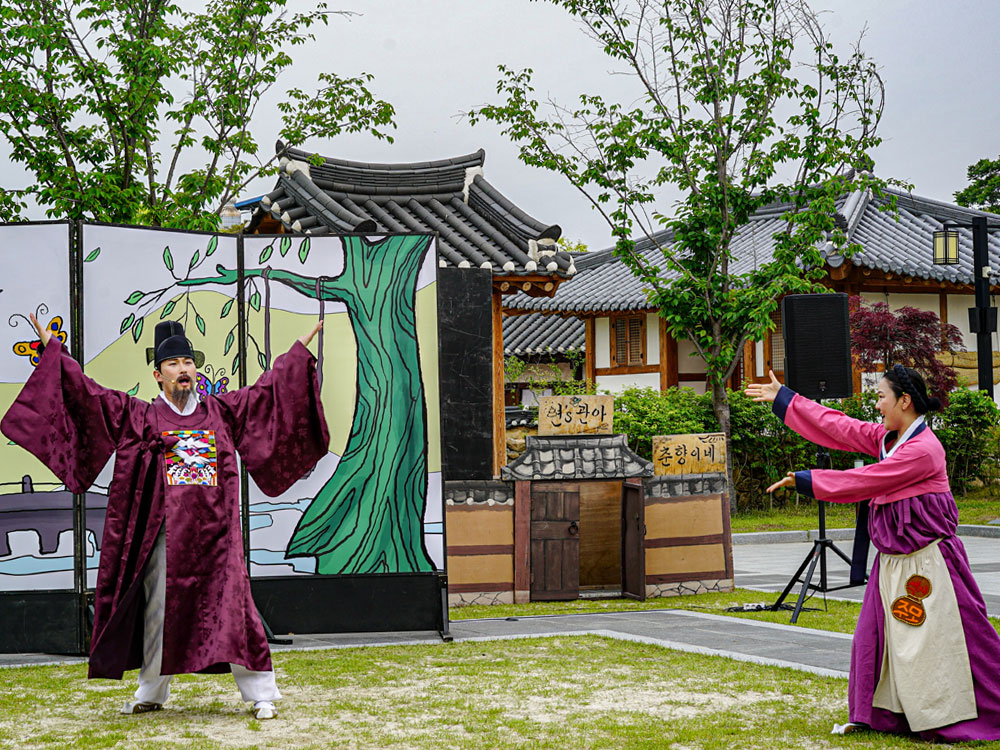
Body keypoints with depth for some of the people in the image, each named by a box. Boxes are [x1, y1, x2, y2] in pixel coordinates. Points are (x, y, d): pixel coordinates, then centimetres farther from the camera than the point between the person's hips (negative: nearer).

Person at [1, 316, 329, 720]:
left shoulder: (221, 411, 12)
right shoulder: (138, 416, 8)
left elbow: (267, 388, 17)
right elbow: (87, 392, 6)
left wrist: (300, 351, 18)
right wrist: (53, 350, 4)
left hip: (214, 531, 0)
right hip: (165, 531, 0)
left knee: (232, 606, -4)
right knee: (160, 610, 6)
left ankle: (260, 694, -1)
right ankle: (152, 693, 21)